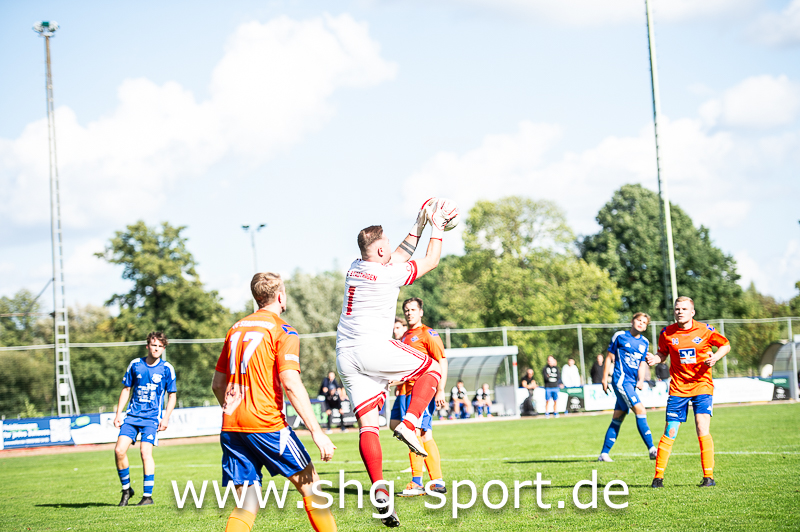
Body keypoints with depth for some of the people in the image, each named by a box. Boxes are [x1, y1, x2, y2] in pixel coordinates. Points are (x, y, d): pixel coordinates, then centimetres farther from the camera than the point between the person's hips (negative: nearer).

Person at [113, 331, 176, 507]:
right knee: (119, 450, -10)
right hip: (132, 415, 3)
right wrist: (118, 413, 8)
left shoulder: (167, 369, 0)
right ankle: (126, 489, 9)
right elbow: (126, 389, 13)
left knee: (145, 451, -16)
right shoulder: (135, 365, 5)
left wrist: (166, 418, -5)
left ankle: (148, 496, -6)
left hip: (152, 417, -3)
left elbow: (172, 395, 5)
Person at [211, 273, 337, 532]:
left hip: (230, 427, 6)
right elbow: (291, 384, -14)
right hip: (266, 424, -6)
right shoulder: (282, 331, -3)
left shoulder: (236, 329, 16)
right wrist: (317, 432, -15)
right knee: (310, 484, 6)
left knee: (246, 505, 5)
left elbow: (217, 384, 21)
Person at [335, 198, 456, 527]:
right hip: (373, 348, -7)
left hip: (345, 356, 7)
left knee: (367, 425, 2)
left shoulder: (354, 268, 14)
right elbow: (431, 260, 8)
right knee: (432, 367, 14)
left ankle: (379, 488, -12)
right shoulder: (390, 274, -7)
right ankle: (409, 425, -2)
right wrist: (437, 228, 19)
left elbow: (400, 257, 31)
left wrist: (418, 226, 35)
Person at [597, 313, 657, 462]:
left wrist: (640, 381, -1)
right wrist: (604, 379, 0)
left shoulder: (644, 343, 14)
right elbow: (609, 358, 3)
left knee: (618, 418, 8)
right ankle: (652, 450, -19)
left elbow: (641, 364, 16)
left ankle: (604, 454, 13)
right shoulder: (619, 336, -1)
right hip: (621, 379, -7)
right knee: (640, 410, -17)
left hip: (631, 383, 7)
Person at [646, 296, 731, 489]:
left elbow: (726, 344, 8)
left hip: (702, 385, -1)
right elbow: (663, 353, 15)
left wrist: (715, 357, -12)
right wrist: (655, 359, -7)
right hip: (678, 388, 1)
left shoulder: (705, 330, -4)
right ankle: (658, 476, 10)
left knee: (702, 430, -14)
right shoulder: (667, 333, 0)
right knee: (670, 432, -2)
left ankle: (708, 476, -4)